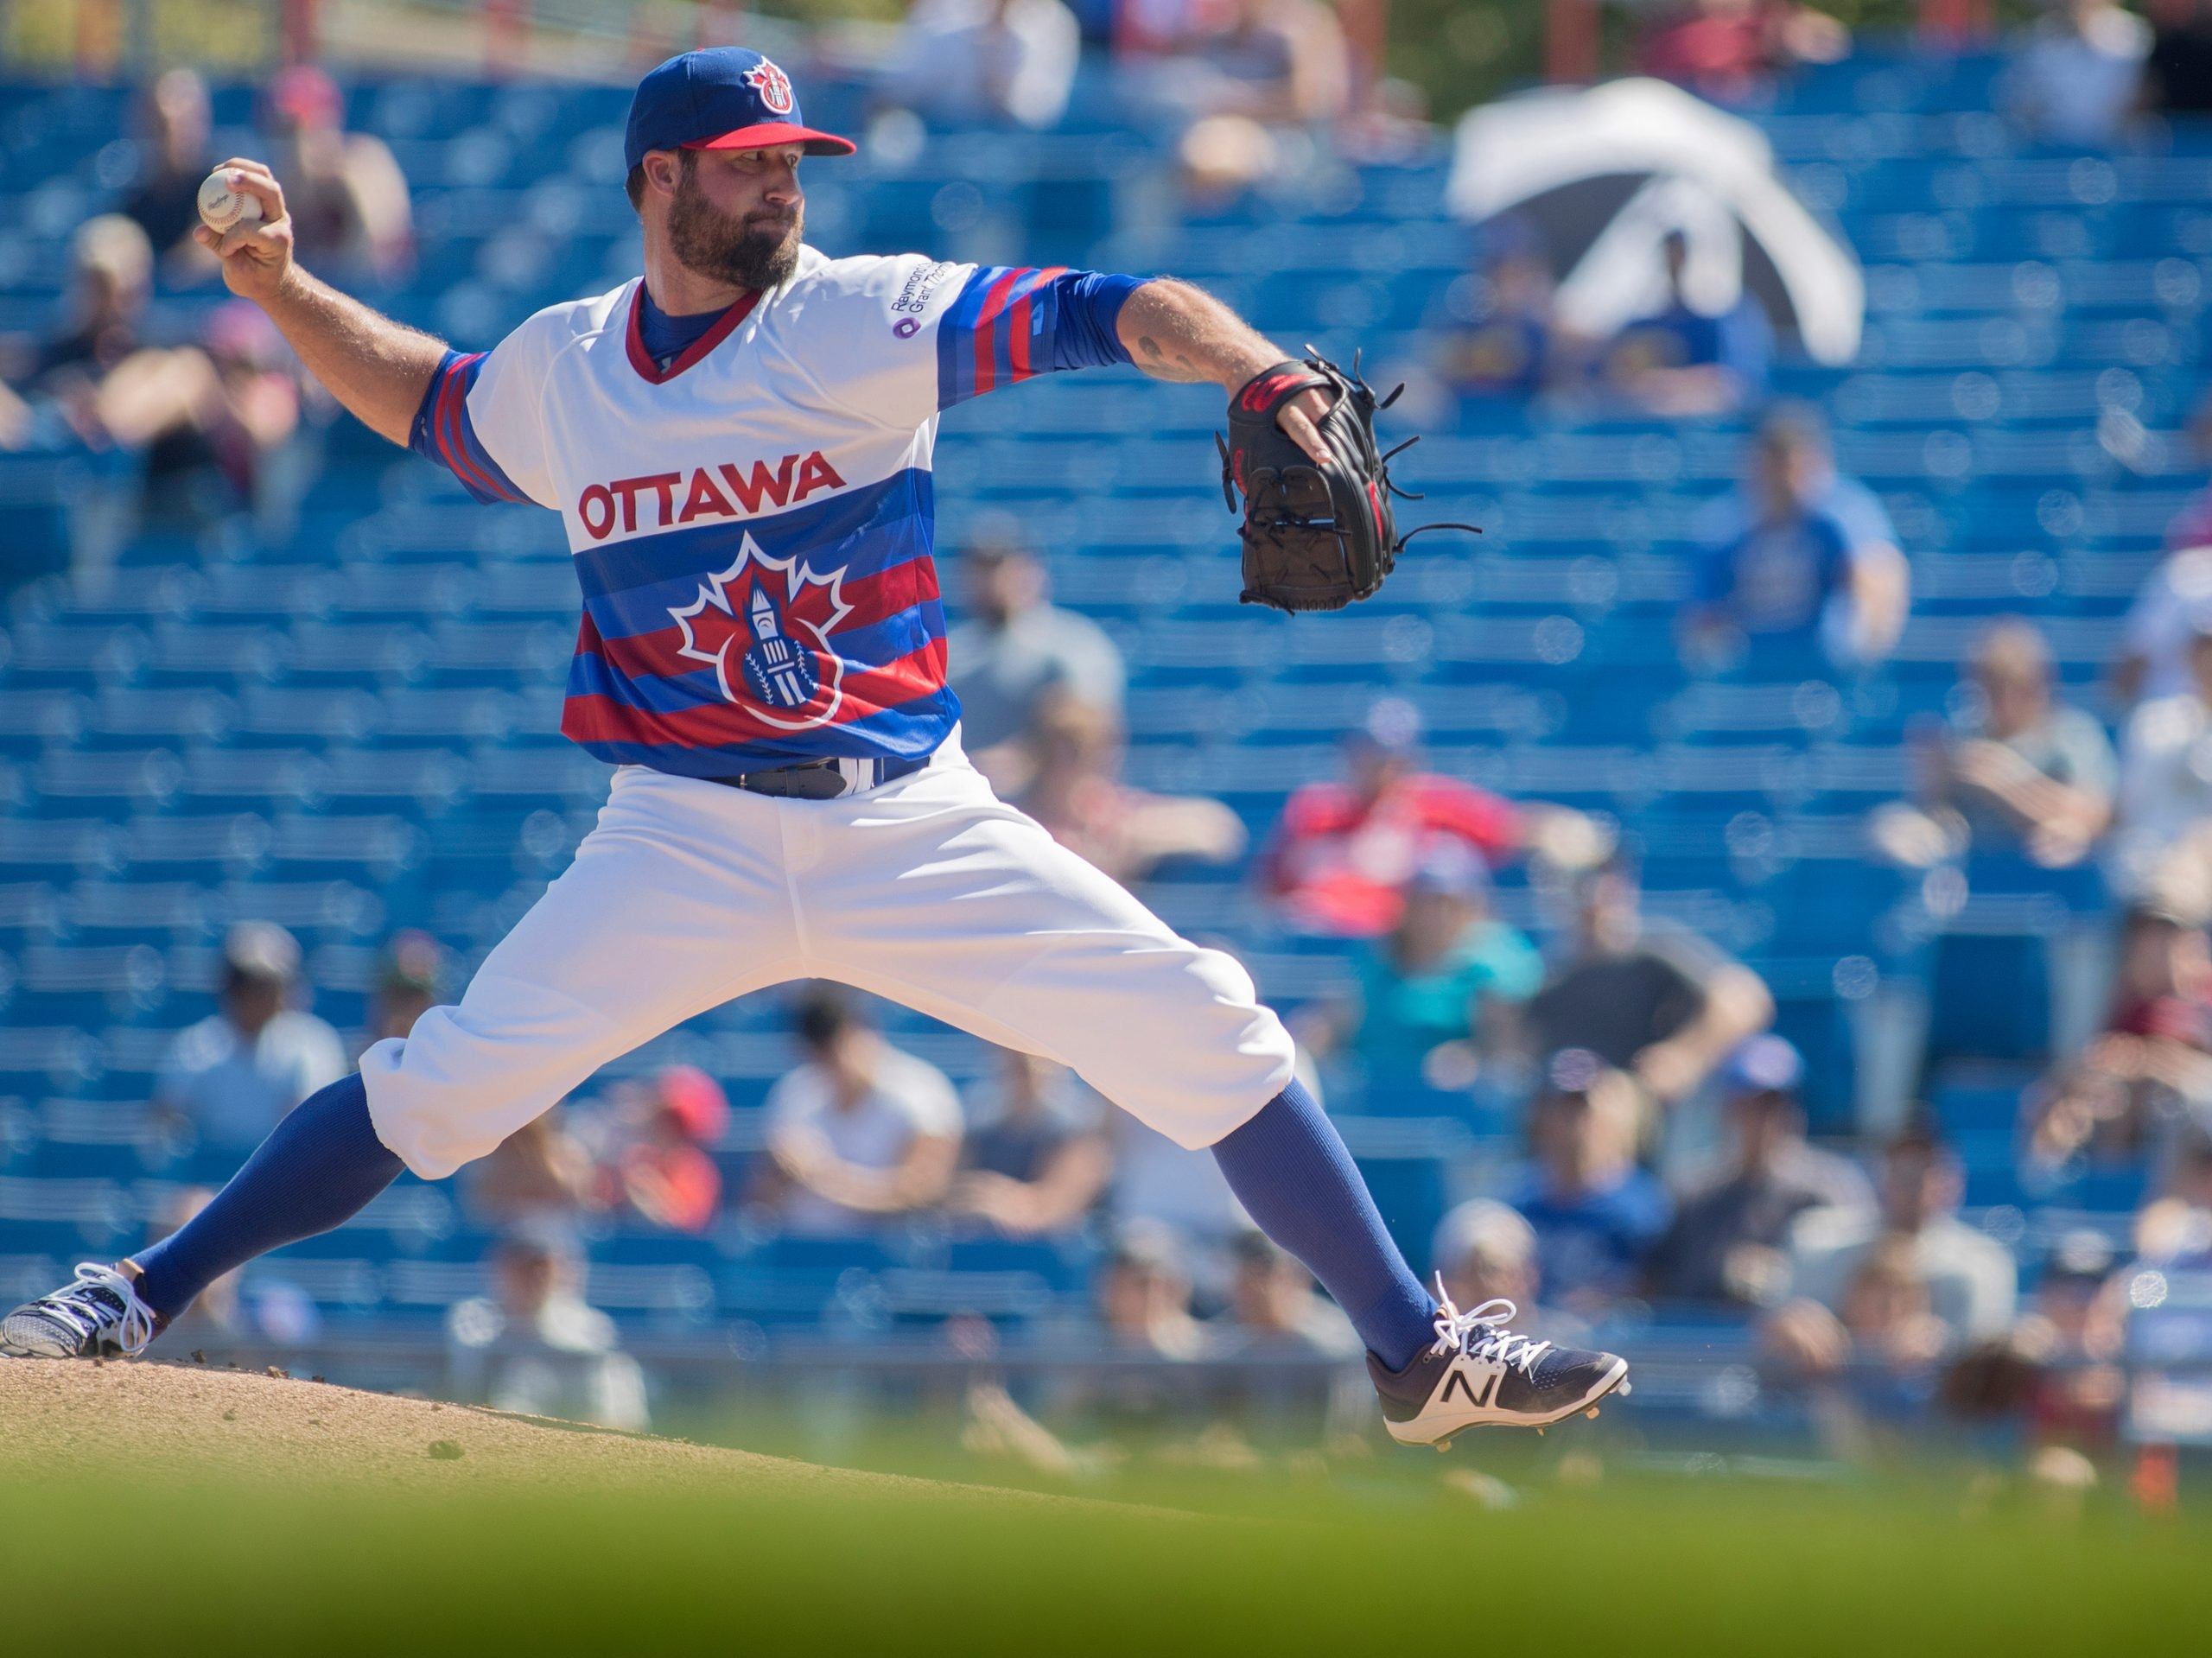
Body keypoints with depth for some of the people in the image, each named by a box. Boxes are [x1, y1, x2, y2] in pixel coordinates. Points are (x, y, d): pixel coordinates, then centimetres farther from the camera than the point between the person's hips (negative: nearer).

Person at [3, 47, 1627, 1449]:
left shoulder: (866, 320, -5)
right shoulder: (557, 366, 5)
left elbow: (1106, 313, -18)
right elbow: (430, 402, 28)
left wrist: (1261, 376, -36)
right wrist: (284, 291, 14)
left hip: (914, 830, -1)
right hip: (685, 845, 1)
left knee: (1207, 1038, -8)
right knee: (443, 1086, -9)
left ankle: (1418, 1354, 3)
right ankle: (137, 1302, 4)